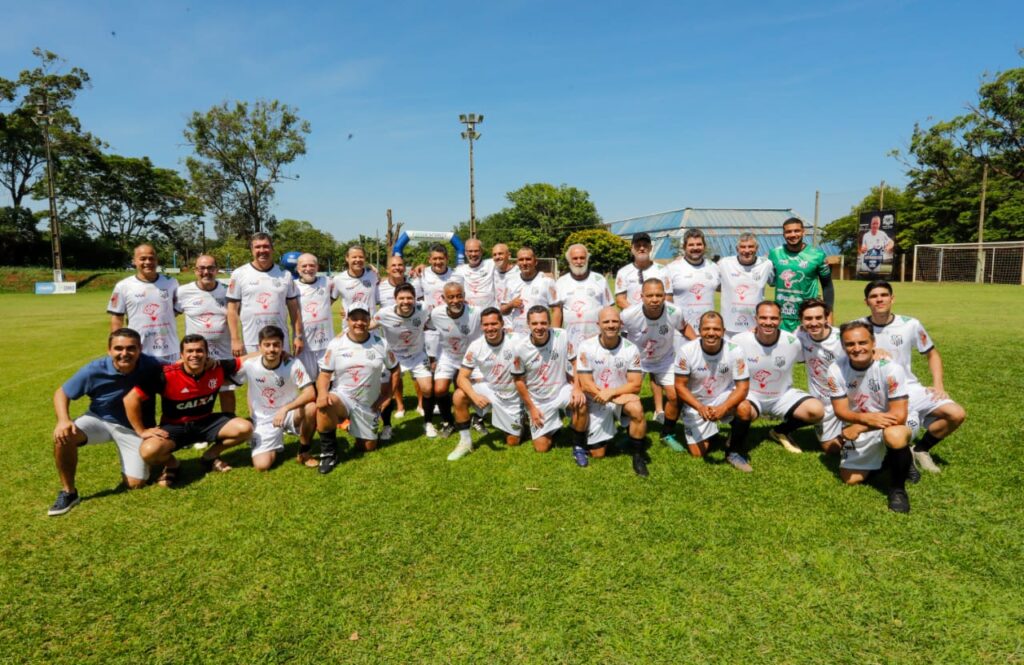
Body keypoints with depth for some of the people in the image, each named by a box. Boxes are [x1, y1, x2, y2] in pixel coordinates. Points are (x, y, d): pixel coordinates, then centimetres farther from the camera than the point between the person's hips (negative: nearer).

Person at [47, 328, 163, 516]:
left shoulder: (150, 366, -25)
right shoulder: (94, 370, -23)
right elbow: (61, 393, -10)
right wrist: (63, 420, -27)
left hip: (134, 428, -1)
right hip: (99, 419, 1)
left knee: (135, 484, -5)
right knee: (63, 436, -31)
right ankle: (68, 492, -9)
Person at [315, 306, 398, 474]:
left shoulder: (380, 344, -3)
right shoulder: (336, 343, -6)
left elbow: (394, 370, 7)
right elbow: (325, 373, -5)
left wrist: (387, 396, 1)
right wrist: (322, 393, -26)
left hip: (368, 404, 2)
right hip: (342, 397, -2)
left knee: (368, 447, 4)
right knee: (324, 404, -37)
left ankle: (354, 427, 39)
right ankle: (329, 452, -15)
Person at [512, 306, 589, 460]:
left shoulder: (562, 336, -18)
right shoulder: (521, 348, -18)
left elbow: (573, 363, -4)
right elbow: (519, 380, -5)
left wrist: (577, 388, -19)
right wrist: (531, 408, -5)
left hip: (562, 390, 0)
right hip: (538, 400, 1)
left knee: (581, 403, -35)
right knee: (541, 447, 2)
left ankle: (578, 446, -9)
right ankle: (550, 428, 38)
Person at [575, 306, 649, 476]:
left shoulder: (631, 348, -12)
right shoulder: (586, 347, -15)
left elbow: (635, 385, -11)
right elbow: (586, 385, -16)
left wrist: (611, 393, -26)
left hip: (621, 398, 0)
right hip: (596, 404, 0)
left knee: (637, 409, -35)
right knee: (597, 454, 3)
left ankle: (637, 454, -11)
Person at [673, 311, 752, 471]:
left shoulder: (734, 350, -21)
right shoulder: (686, 351, -22)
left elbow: (743, 386, -19)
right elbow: (680, 386, -16)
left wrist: (723, 408, -36)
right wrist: (700, 407, -31)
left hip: (724, 398, 0)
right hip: (695, 404, 0)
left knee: (744, 409, -33)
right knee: (698, 453, -1)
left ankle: (735, 452, -7)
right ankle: (708, 432, 34)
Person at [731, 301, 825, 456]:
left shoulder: (792, 342, -14)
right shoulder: (740, 341, -19)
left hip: (783, 396, 4)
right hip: (750, 395, -3)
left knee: (817, 411, -17)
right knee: (742, 411, -38)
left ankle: (781, 431, 14)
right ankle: (737, 443, -2)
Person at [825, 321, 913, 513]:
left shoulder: (890, 368, -25)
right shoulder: (836, 370, -16)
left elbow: (899, 415, -26)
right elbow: (840, 411, -12)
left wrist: (859, 426, -24)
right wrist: (867, 418, -32)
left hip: (890, 426, -3)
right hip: (860, 431, 4)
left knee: (895, 435, -39)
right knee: (850, 479, 3)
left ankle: (898, 489, -12)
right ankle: (882, 457, 33)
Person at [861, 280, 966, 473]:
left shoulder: (910, 325, -1)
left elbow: (932, 354, 14)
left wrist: (938, 385, 1)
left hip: (910, 389, 4)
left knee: (957, 414, -15)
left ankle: (920, 450, 10)